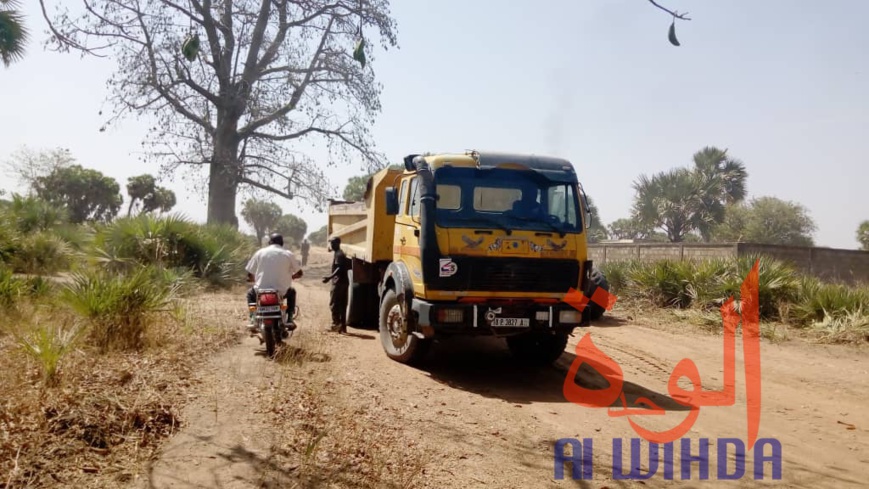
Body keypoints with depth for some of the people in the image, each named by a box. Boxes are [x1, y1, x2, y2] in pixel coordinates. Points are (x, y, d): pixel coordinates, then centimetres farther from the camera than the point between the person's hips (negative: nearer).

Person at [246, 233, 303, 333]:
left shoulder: (260, 252, 4)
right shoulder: (289, 254, 4)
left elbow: (250, 275, 5)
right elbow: (299, 273, 9)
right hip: (281, 291, 0)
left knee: (250, 293, 35)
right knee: (292, 292, 34)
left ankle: (253, 318, 16)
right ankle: (289, 319, 18)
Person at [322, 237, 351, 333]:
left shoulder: (338, 254, -12)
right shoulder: (341, 254, 18)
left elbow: (339, 269, -23)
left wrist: (329, 277, -30)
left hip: (338, 283, -10)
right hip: (344, 282, 10)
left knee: (334, 304, -7)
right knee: (342, 305, 9)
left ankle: (336, 324, -10)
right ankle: (342, 326, 10)